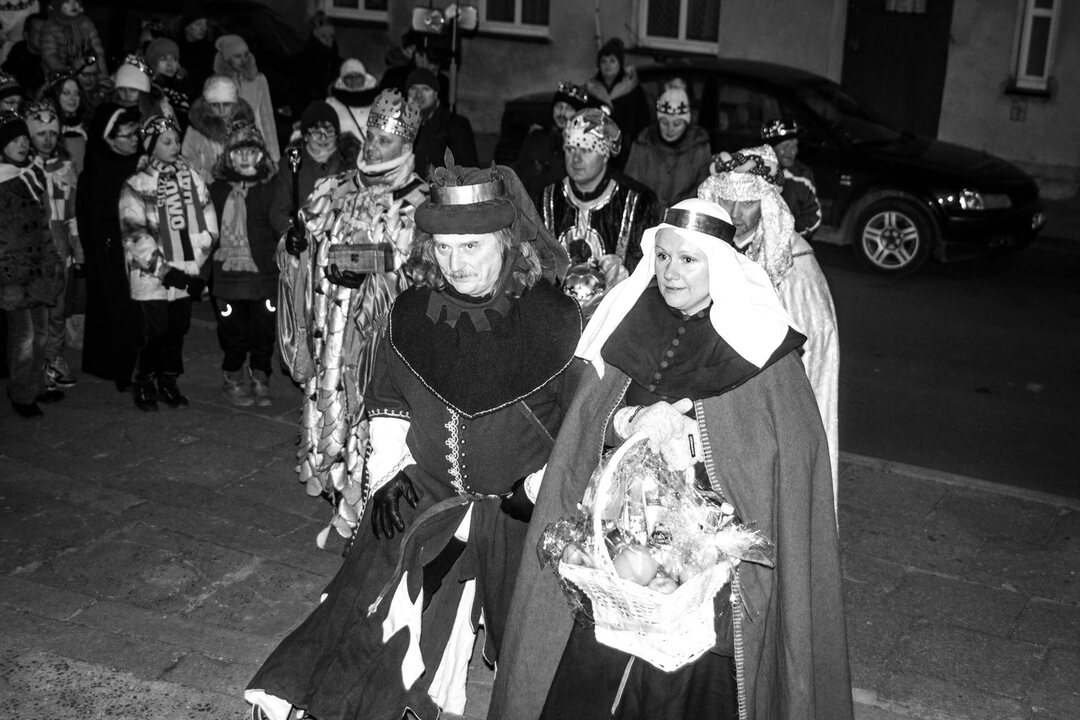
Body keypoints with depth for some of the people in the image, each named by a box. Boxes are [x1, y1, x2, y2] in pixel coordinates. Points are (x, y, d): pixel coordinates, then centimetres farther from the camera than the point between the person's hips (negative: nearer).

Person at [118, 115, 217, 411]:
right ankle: (144, 384, 14)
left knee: (178, 330, 9)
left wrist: (199, 263, -1)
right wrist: (166, 270, -15)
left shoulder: (191, 178, 7)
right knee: (155, 331, -5)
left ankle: (168, 382, 25)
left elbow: (207, 223, 8)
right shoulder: (136, 186, -6)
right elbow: (134, 236, -11)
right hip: (151, 276, -4)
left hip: (186, 274, 4)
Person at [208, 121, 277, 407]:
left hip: (265, 273, 0)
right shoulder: (217, 191, 4)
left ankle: (260, 379, 22)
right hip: (228, 272, 0)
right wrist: (207, 270, 1)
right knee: (233, 329, 7)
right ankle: (233, 378, 25)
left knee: (264, 330, 6)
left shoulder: (271, 189, 2)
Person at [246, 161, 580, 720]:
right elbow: (388, 406, 10)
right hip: (422, 507, 2)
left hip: (520, 514, -2)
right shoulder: (410, 314, -2)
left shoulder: (554, 321, -13)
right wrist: (388, 473, 1)